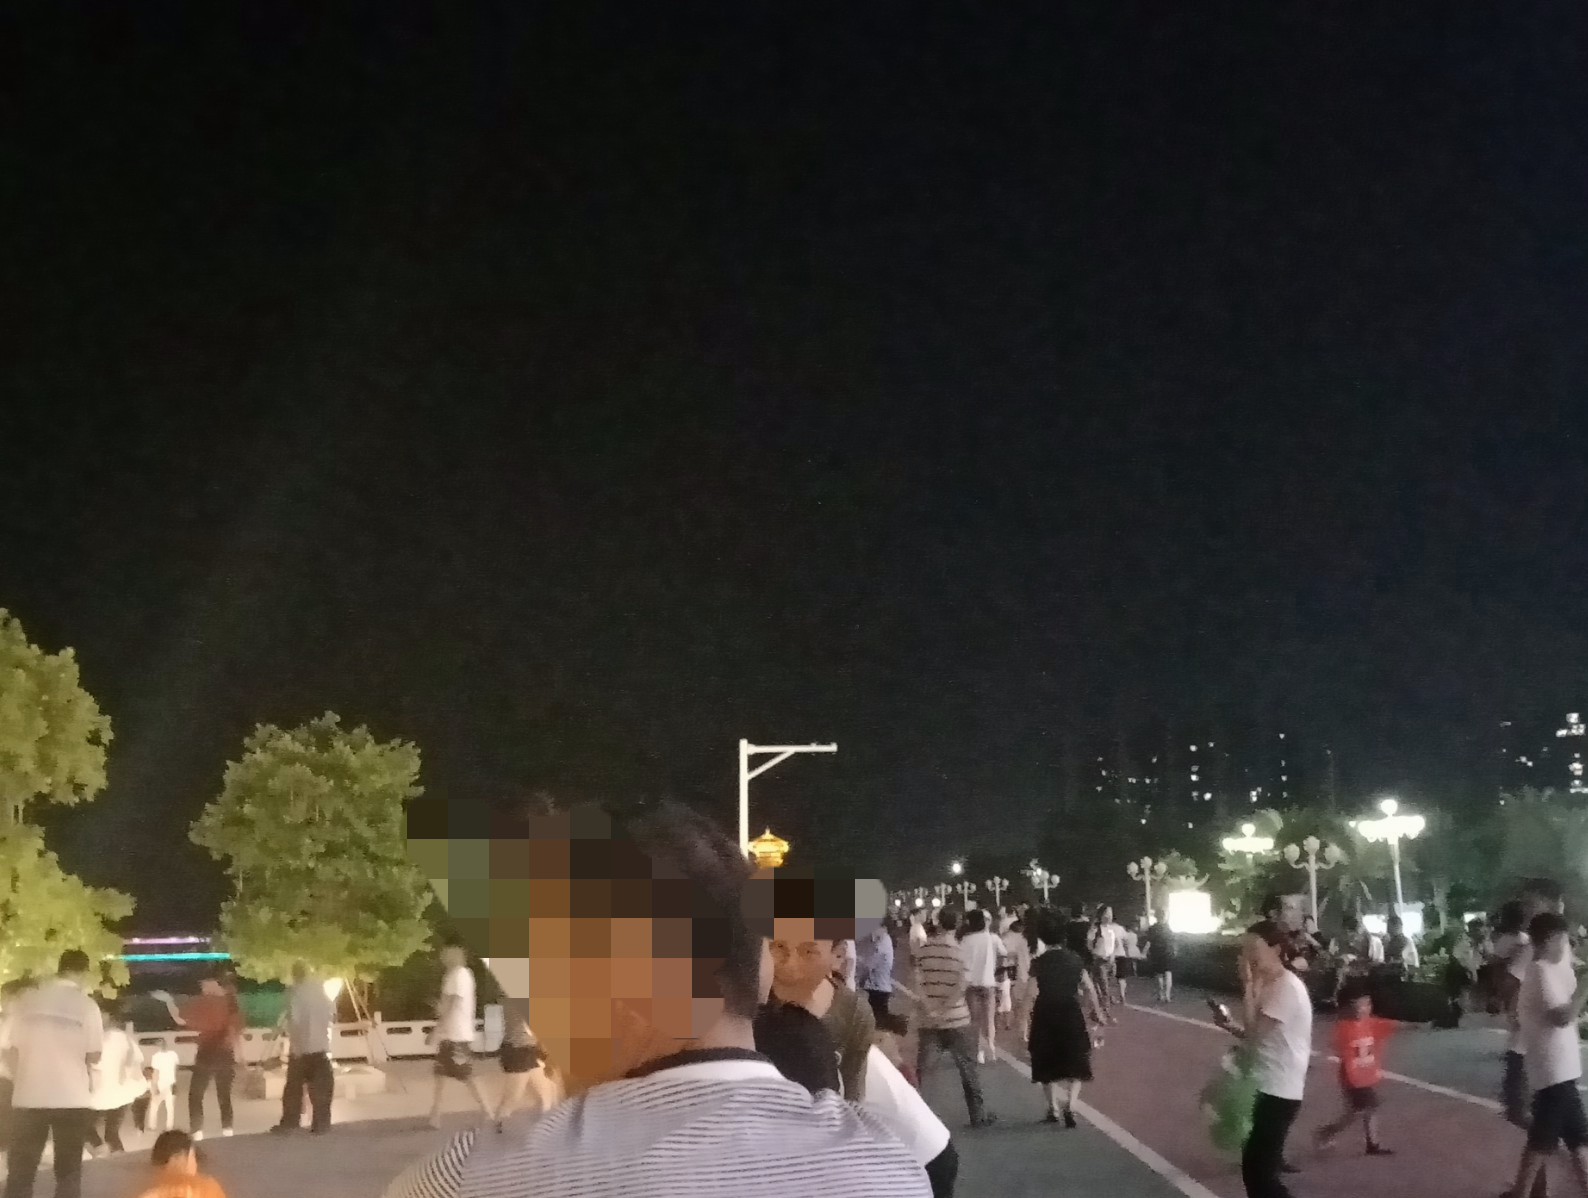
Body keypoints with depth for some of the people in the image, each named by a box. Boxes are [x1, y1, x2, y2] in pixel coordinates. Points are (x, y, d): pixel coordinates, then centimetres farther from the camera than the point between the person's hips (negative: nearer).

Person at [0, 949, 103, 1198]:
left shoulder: (25, 999, 1)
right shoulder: (86, 1005, -4)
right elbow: (94, 1055, -3)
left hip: (28, 1096, 2)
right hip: (72, 1098, -1)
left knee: (20, 1171, 10)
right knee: (68, 1171, 9)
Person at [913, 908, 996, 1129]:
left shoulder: (923, 950, 1)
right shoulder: (958, 949, -6)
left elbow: (918, 982, -7)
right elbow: (960, 987, -15)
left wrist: (930, 1009, -11)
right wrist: (944, 1009, -12)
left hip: (928, 1019, 2)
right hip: (956, 1018, -2)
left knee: (919, 1068, 7)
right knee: (967, 1068, 9)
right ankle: (978, 1115, 13)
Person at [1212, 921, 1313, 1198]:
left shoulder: (1286, 987, -18)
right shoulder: (1270, 985, 13)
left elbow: (1255, 1030, -22)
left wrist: (1248, 984, -20)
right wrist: (1229, 1025, 2)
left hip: (1279, 1090, -10)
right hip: (1266, 1086, 10)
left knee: (1258, 1168, -9)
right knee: (1256, 1165, 17)